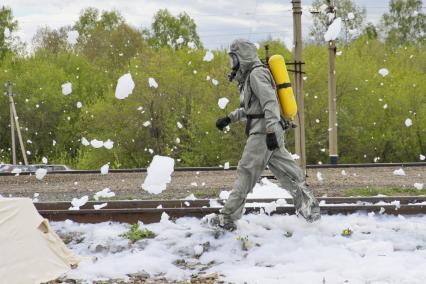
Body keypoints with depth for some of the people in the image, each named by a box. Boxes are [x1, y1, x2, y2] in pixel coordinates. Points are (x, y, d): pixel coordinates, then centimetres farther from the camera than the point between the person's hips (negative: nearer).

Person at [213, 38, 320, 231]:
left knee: (246, 173, -7)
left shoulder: (256, 73, -10)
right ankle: (309, 209, 12)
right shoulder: (249, 76, 22)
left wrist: (271, 131, -28)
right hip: (269, 133, 10)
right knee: (286, 173, 10)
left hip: (263, 132, -10)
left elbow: (270, 102, -21)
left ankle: (227, 218, -5)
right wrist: (229, 118, 21)